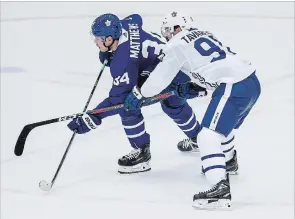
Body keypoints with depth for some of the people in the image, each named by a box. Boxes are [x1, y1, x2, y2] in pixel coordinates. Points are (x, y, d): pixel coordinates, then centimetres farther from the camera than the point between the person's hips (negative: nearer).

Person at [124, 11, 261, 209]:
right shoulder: (204, 35, 24)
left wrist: (139, 95, 20)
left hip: (235, 88, -10)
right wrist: (195, 88, 25)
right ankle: (228, 161, 58)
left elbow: (160, 76, 6)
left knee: (208, 136, -11)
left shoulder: (177, 44, 0)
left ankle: (221, 188, -24)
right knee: (223, 124, 33)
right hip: (252, 81, 10)